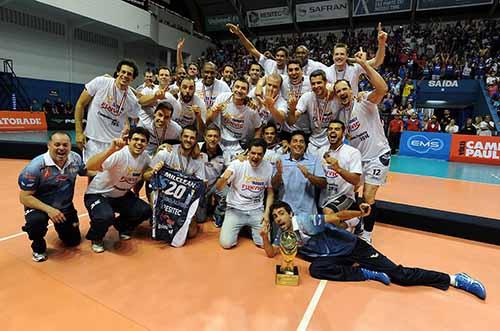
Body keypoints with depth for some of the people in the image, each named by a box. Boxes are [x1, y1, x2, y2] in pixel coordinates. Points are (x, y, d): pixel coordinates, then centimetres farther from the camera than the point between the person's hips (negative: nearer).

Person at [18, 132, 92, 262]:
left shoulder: (75, 159, -13)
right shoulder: (35, 166, -26)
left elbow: (86, 171, 8)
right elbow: (24, 197, -22)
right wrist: (49, 209, -35)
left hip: (65, 206, 4)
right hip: (39, 206, -4)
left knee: (73, 241, 10)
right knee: (36, 221, -38)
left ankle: (59, 226, 45)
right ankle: (38, 247, -4)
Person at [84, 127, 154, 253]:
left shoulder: (145, 157, -7)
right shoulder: (118, 154, -30)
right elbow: (89, 166, -44)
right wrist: (111, 149, -57)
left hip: (121, 195, 6)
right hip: (98, 194, -6)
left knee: (145, 211, -9)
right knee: (106, 217, -34)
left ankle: (122, 227, 22)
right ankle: (96, 239, 4)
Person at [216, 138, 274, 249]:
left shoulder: (269, 167, -5)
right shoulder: (237, 164, -13)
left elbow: (270, 192, 7)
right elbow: (218, 188, -13)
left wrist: (267, 212, -4)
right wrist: (224, 178, -35)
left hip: (257, 211, 2)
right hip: (235, 210, -1)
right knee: (226, 243, -15)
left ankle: (249, 228, 21)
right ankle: (239, 228, 19)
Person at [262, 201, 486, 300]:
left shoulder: (305, 221, -18)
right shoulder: (282, 235, 4)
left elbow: (337, 216, -25)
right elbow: (271, 253, 2)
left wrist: (359, 213, -42)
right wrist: (264, 236, -16)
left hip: (351, 247, -6)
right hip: (333, 258, 6)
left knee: (398, 274, -11)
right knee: (315, 269, -25)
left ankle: (453, 279, 6)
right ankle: (368, 274, -11)